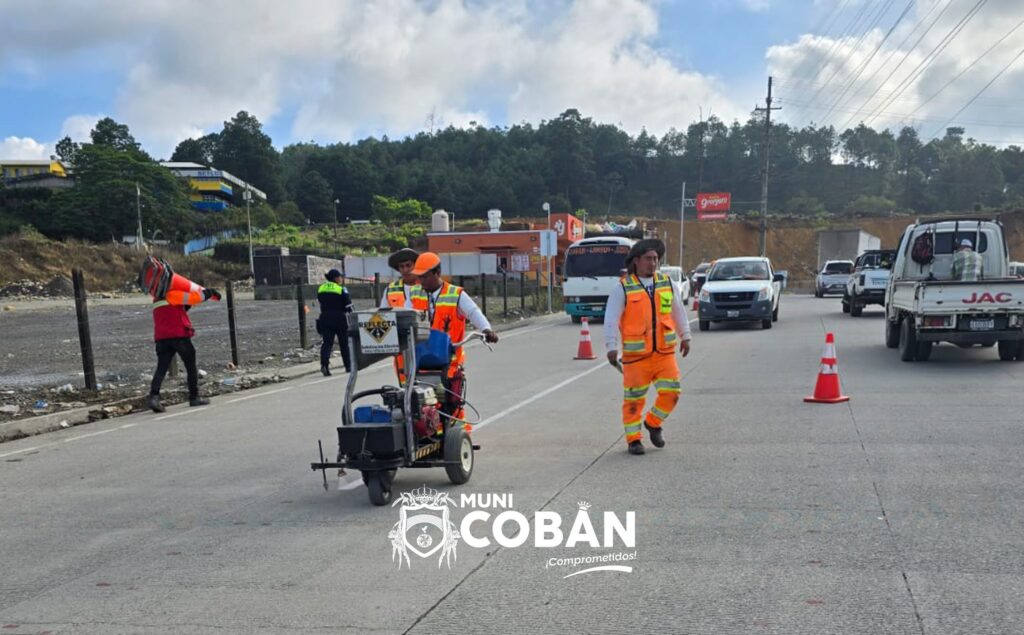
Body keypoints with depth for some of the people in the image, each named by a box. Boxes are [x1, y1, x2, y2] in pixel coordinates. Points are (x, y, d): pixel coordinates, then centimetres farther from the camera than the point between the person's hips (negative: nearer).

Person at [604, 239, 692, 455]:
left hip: (664, 352, 3)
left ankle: (653, 422, 23)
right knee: (634, 398, 3)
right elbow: (611, 319, -10)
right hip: (636, 354, -3)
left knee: (671, 392, -3)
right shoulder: (622, 288, -7)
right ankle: (633, 439, 18)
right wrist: (611, 348, -17)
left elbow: (678, 310, 16)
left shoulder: (666, 283, 6)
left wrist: (685, 336, 18)